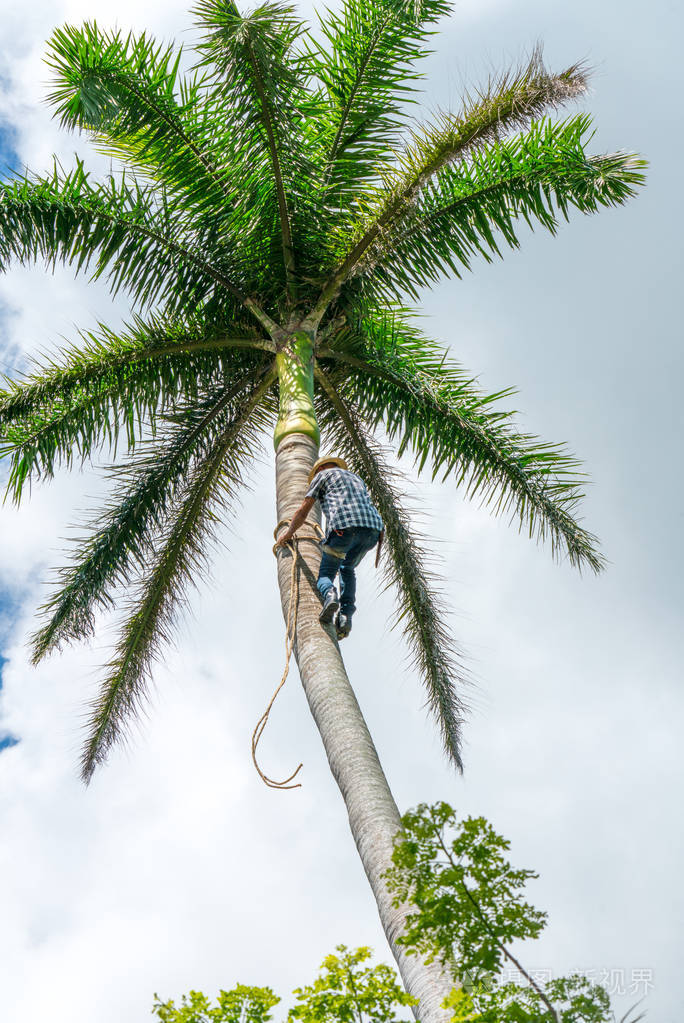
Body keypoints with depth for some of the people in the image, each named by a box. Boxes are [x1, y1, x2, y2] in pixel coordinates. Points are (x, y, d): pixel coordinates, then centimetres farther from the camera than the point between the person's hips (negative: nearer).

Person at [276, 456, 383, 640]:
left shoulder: (323, 475, 23)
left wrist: (288, 533, 33)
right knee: (347, 569, 27)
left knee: (325, 574, 10)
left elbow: (302, 511, 18)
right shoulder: (356, 478, 39)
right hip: (373, 528, 5)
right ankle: (345, 615, 6)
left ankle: (329, 595, -26)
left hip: (344, 525, -5)